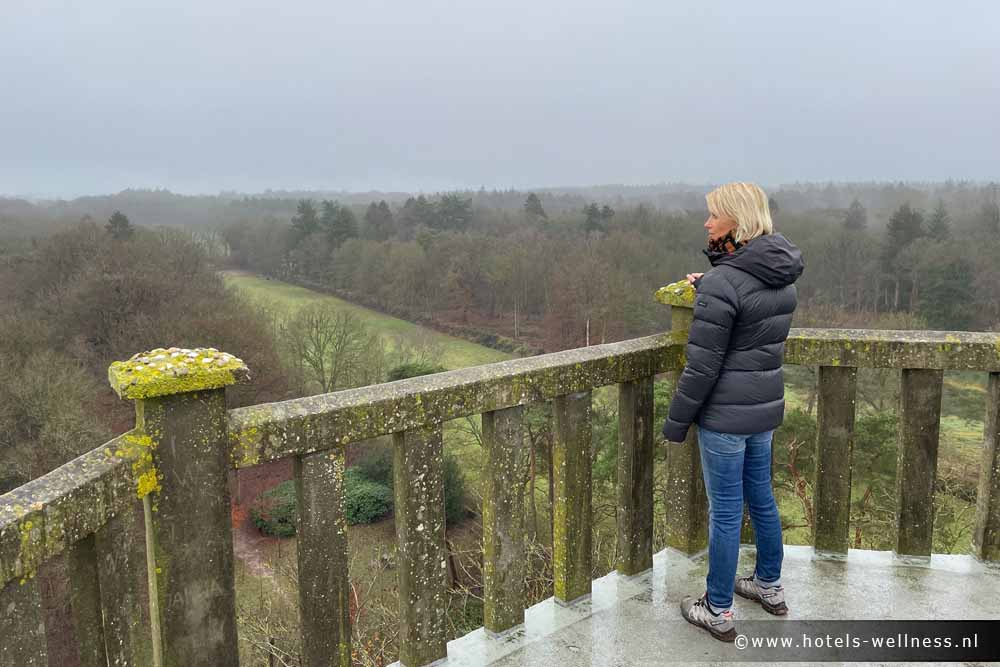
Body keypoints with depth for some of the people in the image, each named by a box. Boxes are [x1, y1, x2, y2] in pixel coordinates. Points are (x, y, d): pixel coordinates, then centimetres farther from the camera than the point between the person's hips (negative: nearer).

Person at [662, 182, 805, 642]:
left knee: (725, 512, 4)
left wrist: (676, 421, -10)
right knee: (761, 498, 22)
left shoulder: (723, 283, -22)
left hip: (726, 414, -8)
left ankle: (718, 612, 19)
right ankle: (769, 586, 40)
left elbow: (702, 365, -20)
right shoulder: (782, 276, 4)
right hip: (766, 406, 8)